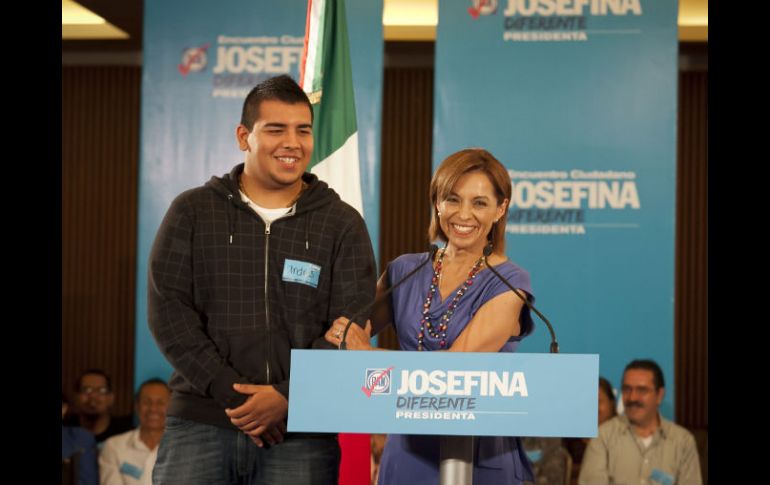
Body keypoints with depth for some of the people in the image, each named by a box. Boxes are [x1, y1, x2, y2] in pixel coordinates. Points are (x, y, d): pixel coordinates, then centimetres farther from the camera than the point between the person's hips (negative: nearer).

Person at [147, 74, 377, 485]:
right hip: (199, 423, 0)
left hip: (302, 431, 0)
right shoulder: (192, 212, 8)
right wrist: (228, 390, -11)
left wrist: (288, 397, -13)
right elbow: (168, 308, 0)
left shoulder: (342, 224, 6)